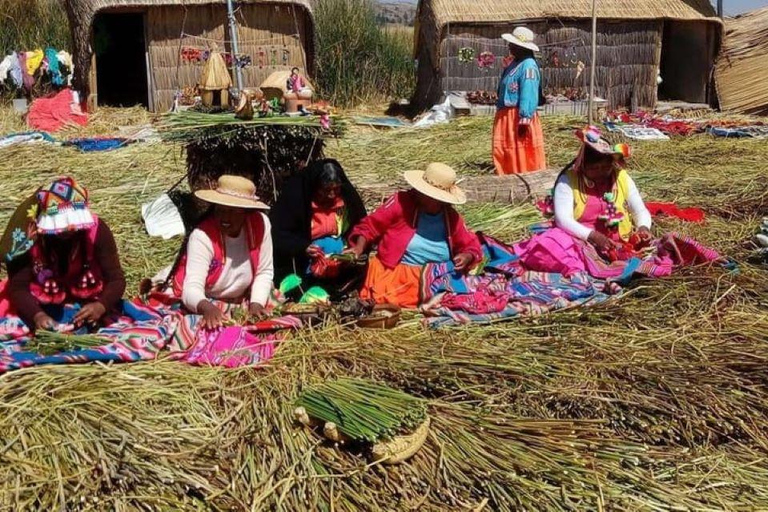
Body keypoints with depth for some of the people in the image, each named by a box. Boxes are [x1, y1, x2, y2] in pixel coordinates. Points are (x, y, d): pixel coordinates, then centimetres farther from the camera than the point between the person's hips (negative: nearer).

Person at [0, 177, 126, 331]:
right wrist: (37, 315, -41)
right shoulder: (29, 234, -23)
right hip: (42, 304, 2)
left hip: (87, 301, -2)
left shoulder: (96, 230, -23)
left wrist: (101, 305, -43)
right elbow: (18, 286, -22)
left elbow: (116, 279, -21)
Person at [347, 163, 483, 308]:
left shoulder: (452, 218, 8)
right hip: (393, 271, -3)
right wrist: (359, 248, -13)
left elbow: (471, 245, 20)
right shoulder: (402, 202, -1)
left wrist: (467, 256, -3)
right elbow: (370, 226, 3)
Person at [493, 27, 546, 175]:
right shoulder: (515, 63, 15)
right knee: (505, 154, 13)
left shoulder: (528, 66, -15)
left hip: (518, 118, -10)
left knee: (523, 157, -2)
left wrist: (524, 121, -24)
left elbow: (528, 96, -21)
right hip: (506, 118, 10)